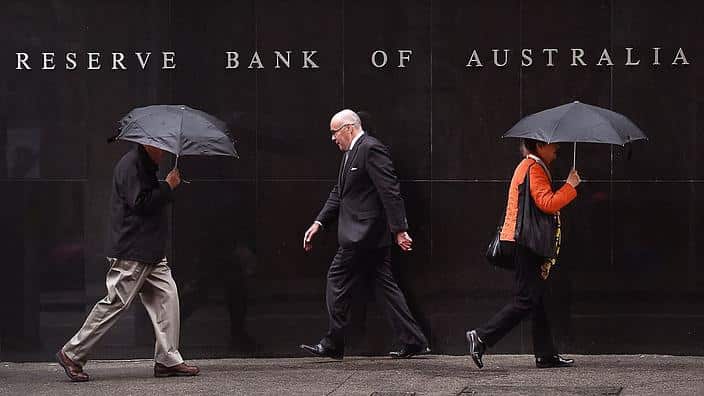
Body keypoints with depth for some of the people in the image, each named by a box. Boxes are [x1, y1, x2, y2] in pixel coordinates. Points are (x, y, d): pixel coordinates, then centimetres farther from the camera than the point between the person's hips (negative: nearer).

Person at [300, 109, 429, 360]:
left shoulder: (371, 149, -13)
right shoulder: (350, 153, 19)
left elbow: (390, 191, -18)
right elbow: (338, 193, 22)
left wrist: (399, 230, -21)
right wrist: (319, 223, 13)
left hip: (362, 234, -10)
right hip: (370, 236, 10)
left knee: (337, 280, -5)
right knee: (385, 284, 8)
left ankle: (333, 345, 2)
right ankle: (413, 342, 8)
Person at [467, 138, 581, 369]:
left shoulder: (530, 167, 22)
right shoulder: (533, 169, -11)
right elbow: (547, 203, -21)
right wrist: (570, 187, -12)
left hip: (527, 245, 11)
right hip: (527, 244, -11)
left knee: (535, 298, 9)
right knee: (526, 300, -10)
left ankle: (546, 355, 10)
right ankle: (481, 338, -11)